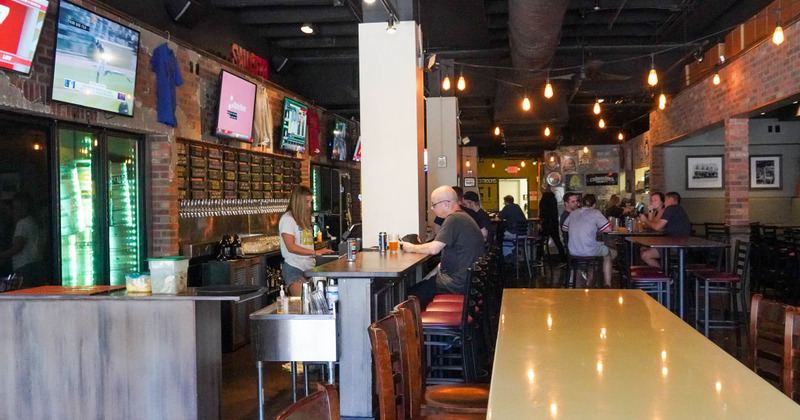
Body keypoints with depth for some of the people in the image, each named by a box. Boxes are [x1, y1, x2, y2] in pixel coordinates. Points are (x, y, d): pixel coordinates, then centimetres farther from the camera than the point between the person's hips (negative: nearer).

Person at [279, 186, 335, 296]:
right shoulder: (287, 219, -3)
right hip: (294, 269, -7)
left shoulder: (304, 219, 22)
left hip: (310, 268, 7)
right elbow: (291, 247, -12)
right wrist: (315, 252, -15)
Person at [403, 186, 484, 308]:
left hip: (458, 283, -10)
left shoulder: (454, 219, -18)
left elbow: (434, 249, -22)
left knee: (412, 294, -4)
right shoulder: (463, 217, 14)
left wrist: (412, 248, -6)